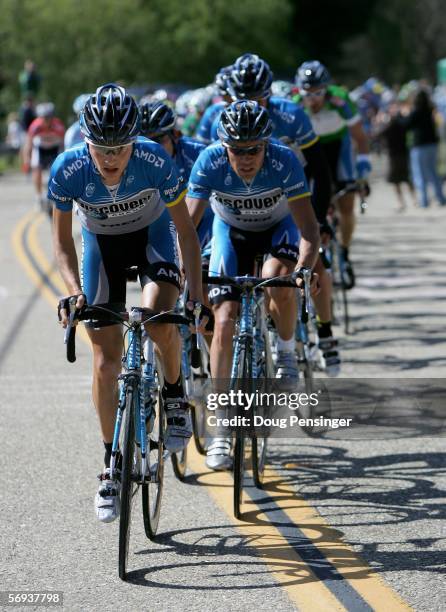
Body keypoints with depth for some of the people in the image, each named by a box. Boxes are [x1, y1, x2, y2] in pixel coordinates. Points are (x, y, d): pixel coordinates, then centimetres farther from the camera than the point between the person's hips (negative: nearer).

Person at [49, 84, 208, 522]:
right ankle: (112, 466, 7)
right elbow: (62, 239, -13)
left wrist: (196, 295, -26)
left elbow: (184, 229, -20)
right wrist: (73, 290, -28)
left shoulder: (155, 161, -32)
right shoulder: (68, 169, -29)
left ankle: (174, 394, 1)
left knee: (159, 321, -30)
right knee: (106, 361, -5)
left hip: (152, 235, -1)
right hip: (101, 243, 1)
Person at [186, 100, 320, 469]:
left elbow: (309, 228, -36)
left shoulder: (284, 161, -33)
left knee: (278, 283, -33)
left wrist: (305, 268, -53)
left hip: (278, 227, -1)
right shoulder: (210, 162, -31)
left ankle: (287, 352, -1)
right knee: (225, 321, -13)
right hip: (231, 231, 1)